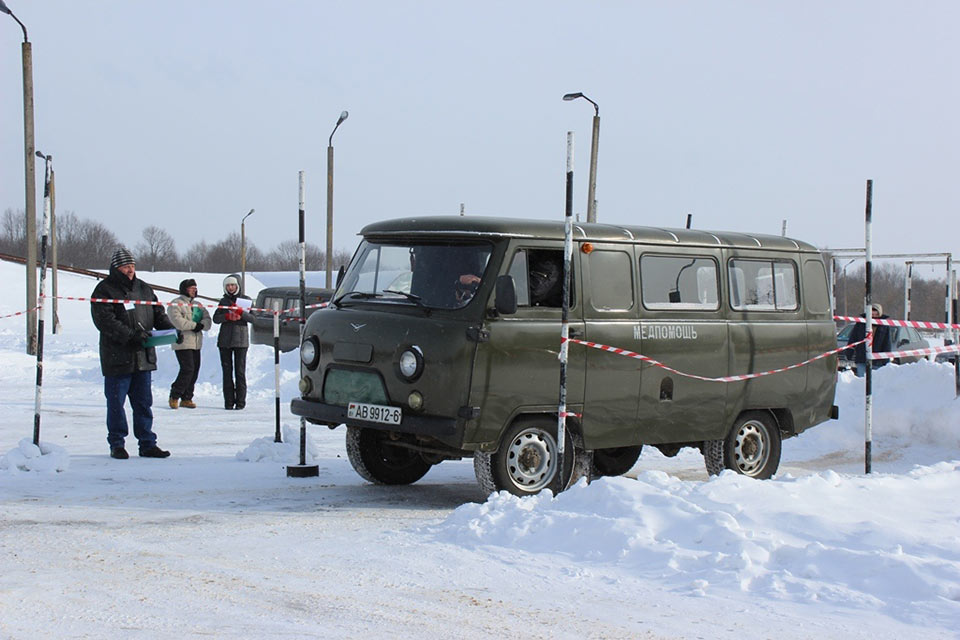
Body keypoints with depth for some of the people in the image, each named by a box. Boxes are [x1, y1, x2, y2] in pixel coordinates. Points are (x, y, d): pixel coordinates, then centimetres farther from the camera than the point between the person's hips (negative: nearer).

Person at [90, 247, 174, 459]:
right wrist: (130, 335, -23)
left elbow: (158, 313, 19)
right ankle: (116, 445, 11)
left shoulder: (143, 288, 15)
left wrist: (171, 330, 0)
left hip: (144, 357, 5)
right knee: (116, 403, 2)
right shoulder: (104, 290, -4)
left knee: (144, 402, 8)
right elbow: (105, 321, -14)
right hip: (117, 357, -5)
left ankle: (147, 444, 13)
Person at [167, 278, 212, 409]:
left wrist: (201, 325, -11)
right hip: (183, 343, -7)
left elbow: (207, 320, 10)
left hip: (196, 343, 7)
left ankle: (186, 398, 13)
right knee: (187, 369, -15)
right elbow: (178, 321, -16)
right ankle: (174, 397, -4)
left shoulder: (198, 305, 20)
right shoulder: (176, 304, -1)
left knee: (194, 371, 5)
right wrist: (194, 325, -14)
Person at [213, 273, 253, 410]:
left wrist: (240, 312, -17)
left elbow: (253, 318, -3)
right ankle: (228, 401, 3)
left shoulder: (246, 300, 6)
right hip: (225, 340, 3)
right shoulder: (223, 301, 14)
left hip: (240, 340, -3)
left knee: (240, 371, -6)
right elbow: (216, 318, 5)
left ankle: (240, 401, -3)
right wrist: (227, 317, -12)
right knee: (227, 371, 1)